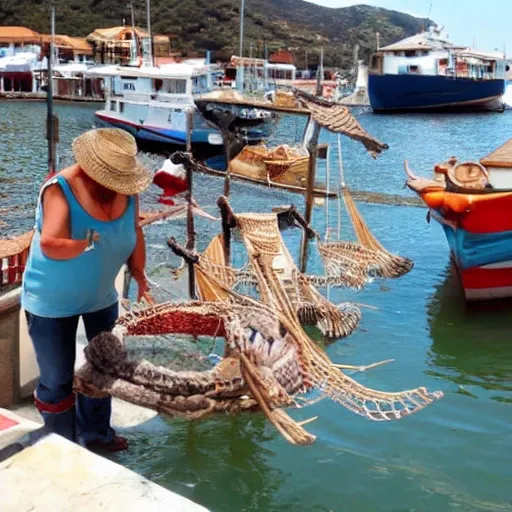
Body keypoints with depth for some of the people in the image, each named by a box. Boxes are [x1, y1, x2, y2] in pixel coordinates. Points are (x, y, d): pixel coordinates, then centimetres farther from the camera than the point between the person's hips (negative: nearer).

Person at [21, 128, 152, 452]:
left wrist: (139, 273, -5)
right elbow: (50, 244, -40)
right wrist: (89, 244, -28)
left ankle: (95, 433, 44)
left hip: (101, 297, 6)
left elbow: (134, 233, 4)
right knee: (57, 379, 7)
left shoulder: (127, 191, -11)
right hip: (52, 302, -6)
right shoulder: (60, 190, -28)